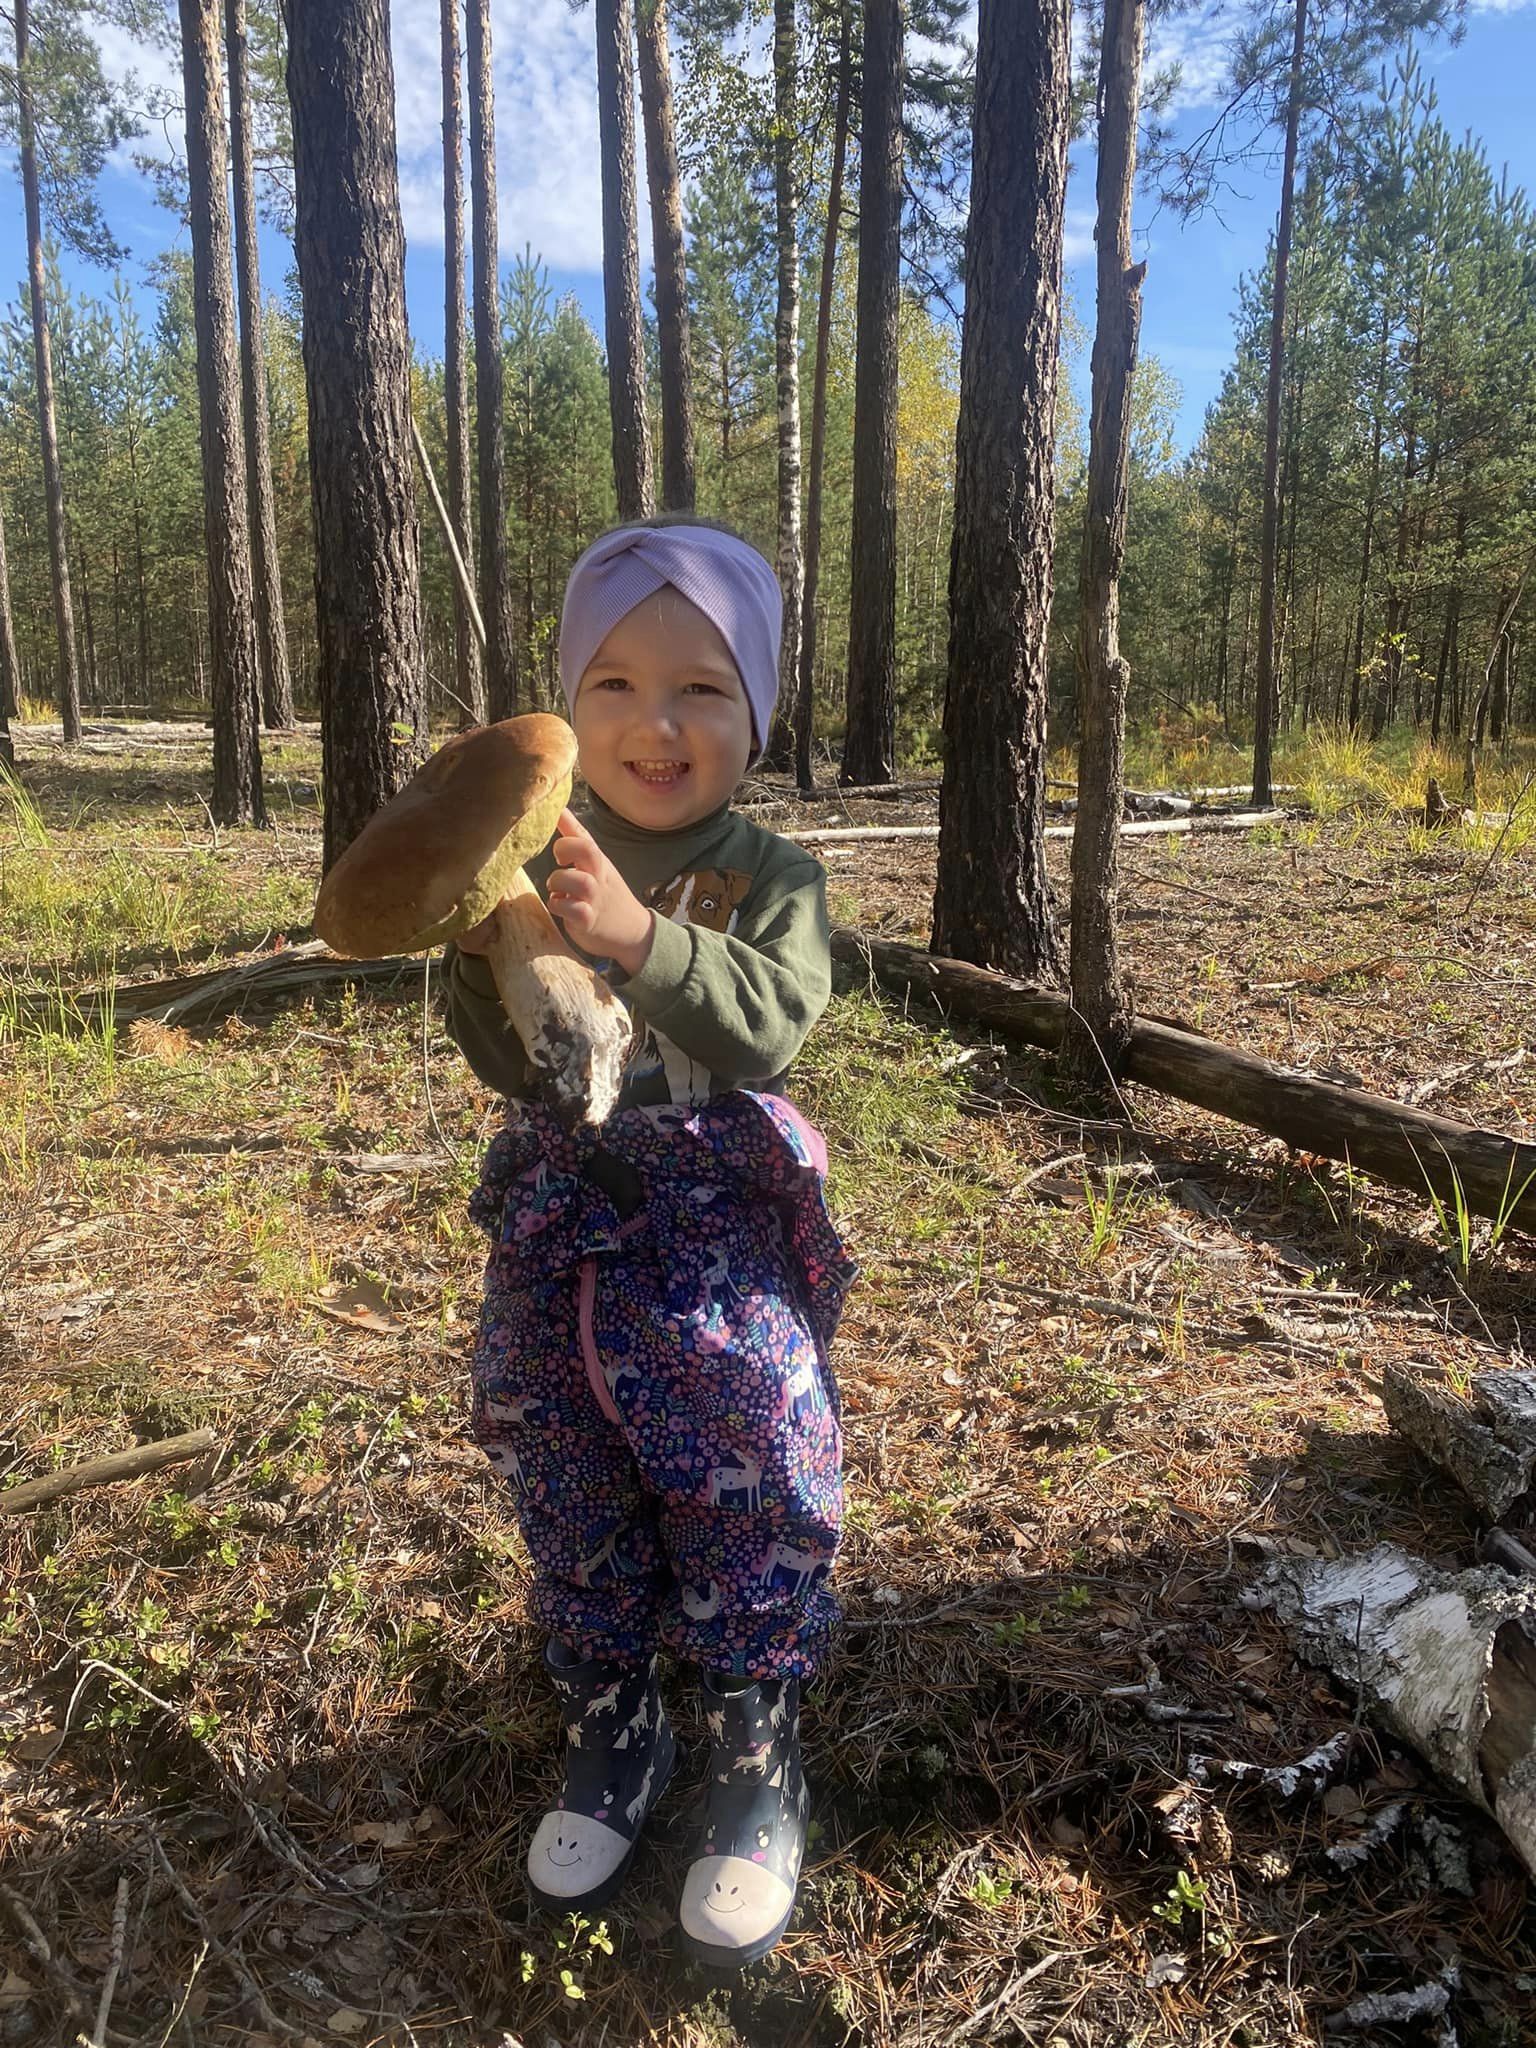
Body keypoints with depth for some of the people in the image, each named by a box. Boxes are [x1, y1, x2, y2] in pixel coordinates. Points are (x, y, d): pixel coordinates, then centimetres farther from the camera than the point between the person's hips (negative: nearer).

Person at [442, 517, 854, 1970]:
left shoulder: (772, 879, -6)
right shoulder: (542, 869, -1)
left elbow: (768, 1025, -22)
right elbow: (508, 1065, -4)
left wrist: (643, 938, -36)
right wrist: (481, 954, -24)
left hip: (723, 1246, -2)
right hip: (563, 1239, 3)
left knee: (746, 1503, 2)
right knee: (574, 1509, 14)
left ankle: (758, 1770, 25)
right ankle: (610, 1741, 36)